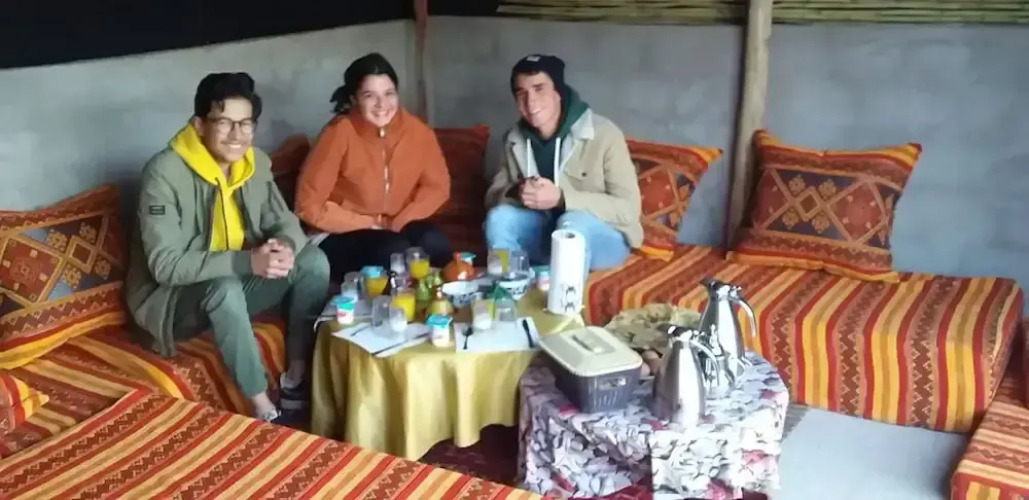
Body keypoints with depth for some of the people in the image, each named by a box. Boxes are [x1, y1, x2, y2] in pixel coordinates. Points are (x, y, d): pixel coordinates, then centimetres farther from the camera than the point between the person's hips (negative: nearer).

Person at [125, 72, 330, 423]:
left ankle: (296, 379, -7)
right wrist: (247, 261, -37)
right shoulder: (164, 172, -23)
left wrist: (285, 247, -24)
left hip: (235, 283, 7)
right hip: (170, 298, -6)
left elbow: (285, 222, 2)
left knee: (313, 260, -12)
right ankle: (262, 407, -25)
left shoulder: (255, 162, -3)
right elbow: (165, 265, -26)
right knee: (226, 288, -38)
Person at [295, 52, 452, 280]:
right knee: (396, 252, -31)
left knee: (434, 243, -26)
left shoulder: (417, 131, -8)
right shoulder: (339, 134, -18)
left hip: (399, 227, 4)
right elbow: (309, 205, -15)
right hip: (345, 236, -3)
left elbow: (437, 186, 3)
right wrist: (369, 225, -15)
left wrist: (398, 223, -11)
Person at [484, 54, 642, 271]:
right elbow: (492, 195, 0)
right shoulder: (515, 139, -4)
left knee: (572, 223, -35)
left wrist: (562, 198, -33)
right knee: (499, 217, -21)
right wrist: (516, 194, -26)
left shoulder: (603, 134, -20)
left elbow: (629, 209, -22)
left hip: (605, 235, -4)